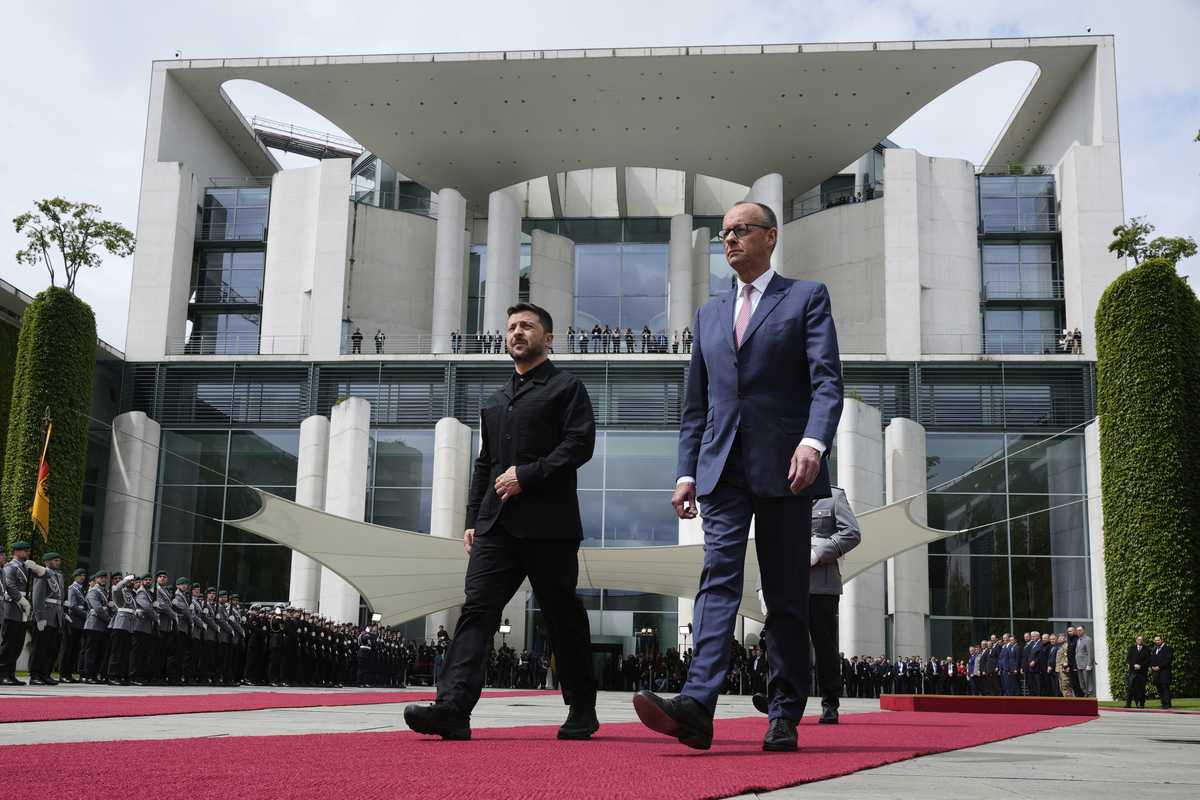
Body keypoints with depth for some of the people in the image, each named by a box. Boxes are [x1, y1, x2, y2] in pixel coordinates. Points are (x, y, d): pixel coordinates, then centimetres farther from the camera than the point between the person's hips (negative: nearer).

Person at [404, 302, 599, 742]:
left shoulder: (566, 387, 6)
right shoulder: (494, 401, 25)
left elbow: (580, 444, -8)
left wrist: (527, 475, -14)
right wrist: (472, 519, 15)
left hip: (549, 523, -5)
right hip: (496, 524, 5)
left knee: (563, 616, 1)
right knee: (477, 608, -9)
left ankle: (582, 712, 14)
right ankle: (453, 708, -17)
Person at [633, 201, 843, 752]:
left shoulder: (807, 297, 7)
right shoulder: (709, 314, 20)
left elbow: (827, 380, -6)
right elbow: (695, 405, 19)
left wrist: (813, 442, -22)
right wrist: (686, 472, 10)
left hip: (783, 468, -3)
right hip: (724, 471, 3)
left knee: (786, 598, 2)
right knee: (718, 580, -11)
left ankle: (784, 718, 7)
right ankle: (696, 707, -23)